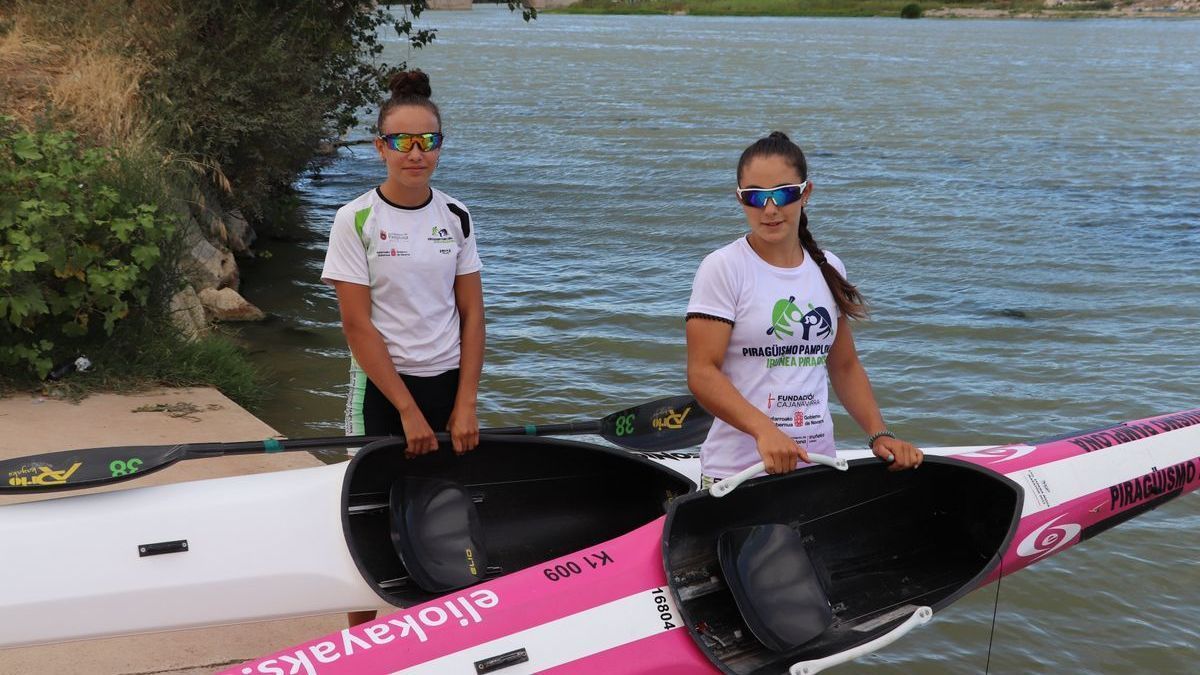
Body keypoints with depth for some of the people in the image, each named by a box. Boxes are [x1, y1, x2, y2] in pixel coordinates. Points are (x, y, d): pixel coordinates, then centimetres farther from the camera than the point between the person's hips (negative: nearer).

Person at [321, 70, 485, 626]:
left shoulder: (455, 217, 3)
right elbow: (358, 326, -11)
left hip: (448, 386, 3)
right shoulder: (357, 220, -8)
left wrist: (465, 404, -5)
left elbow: (471, 313, 4)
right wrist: (408, 411, -14)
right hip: (381, 391, -3)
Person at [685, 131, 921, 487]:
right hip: (737, 470, -5)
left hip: (818, 465, 5)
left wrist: (880, 435, 1)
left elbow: (845, 367, 16)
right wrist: (764, 429, -29)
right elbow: (702, 373, -16)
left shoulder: (828, 269, 9)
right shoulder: (722, 268, -8)